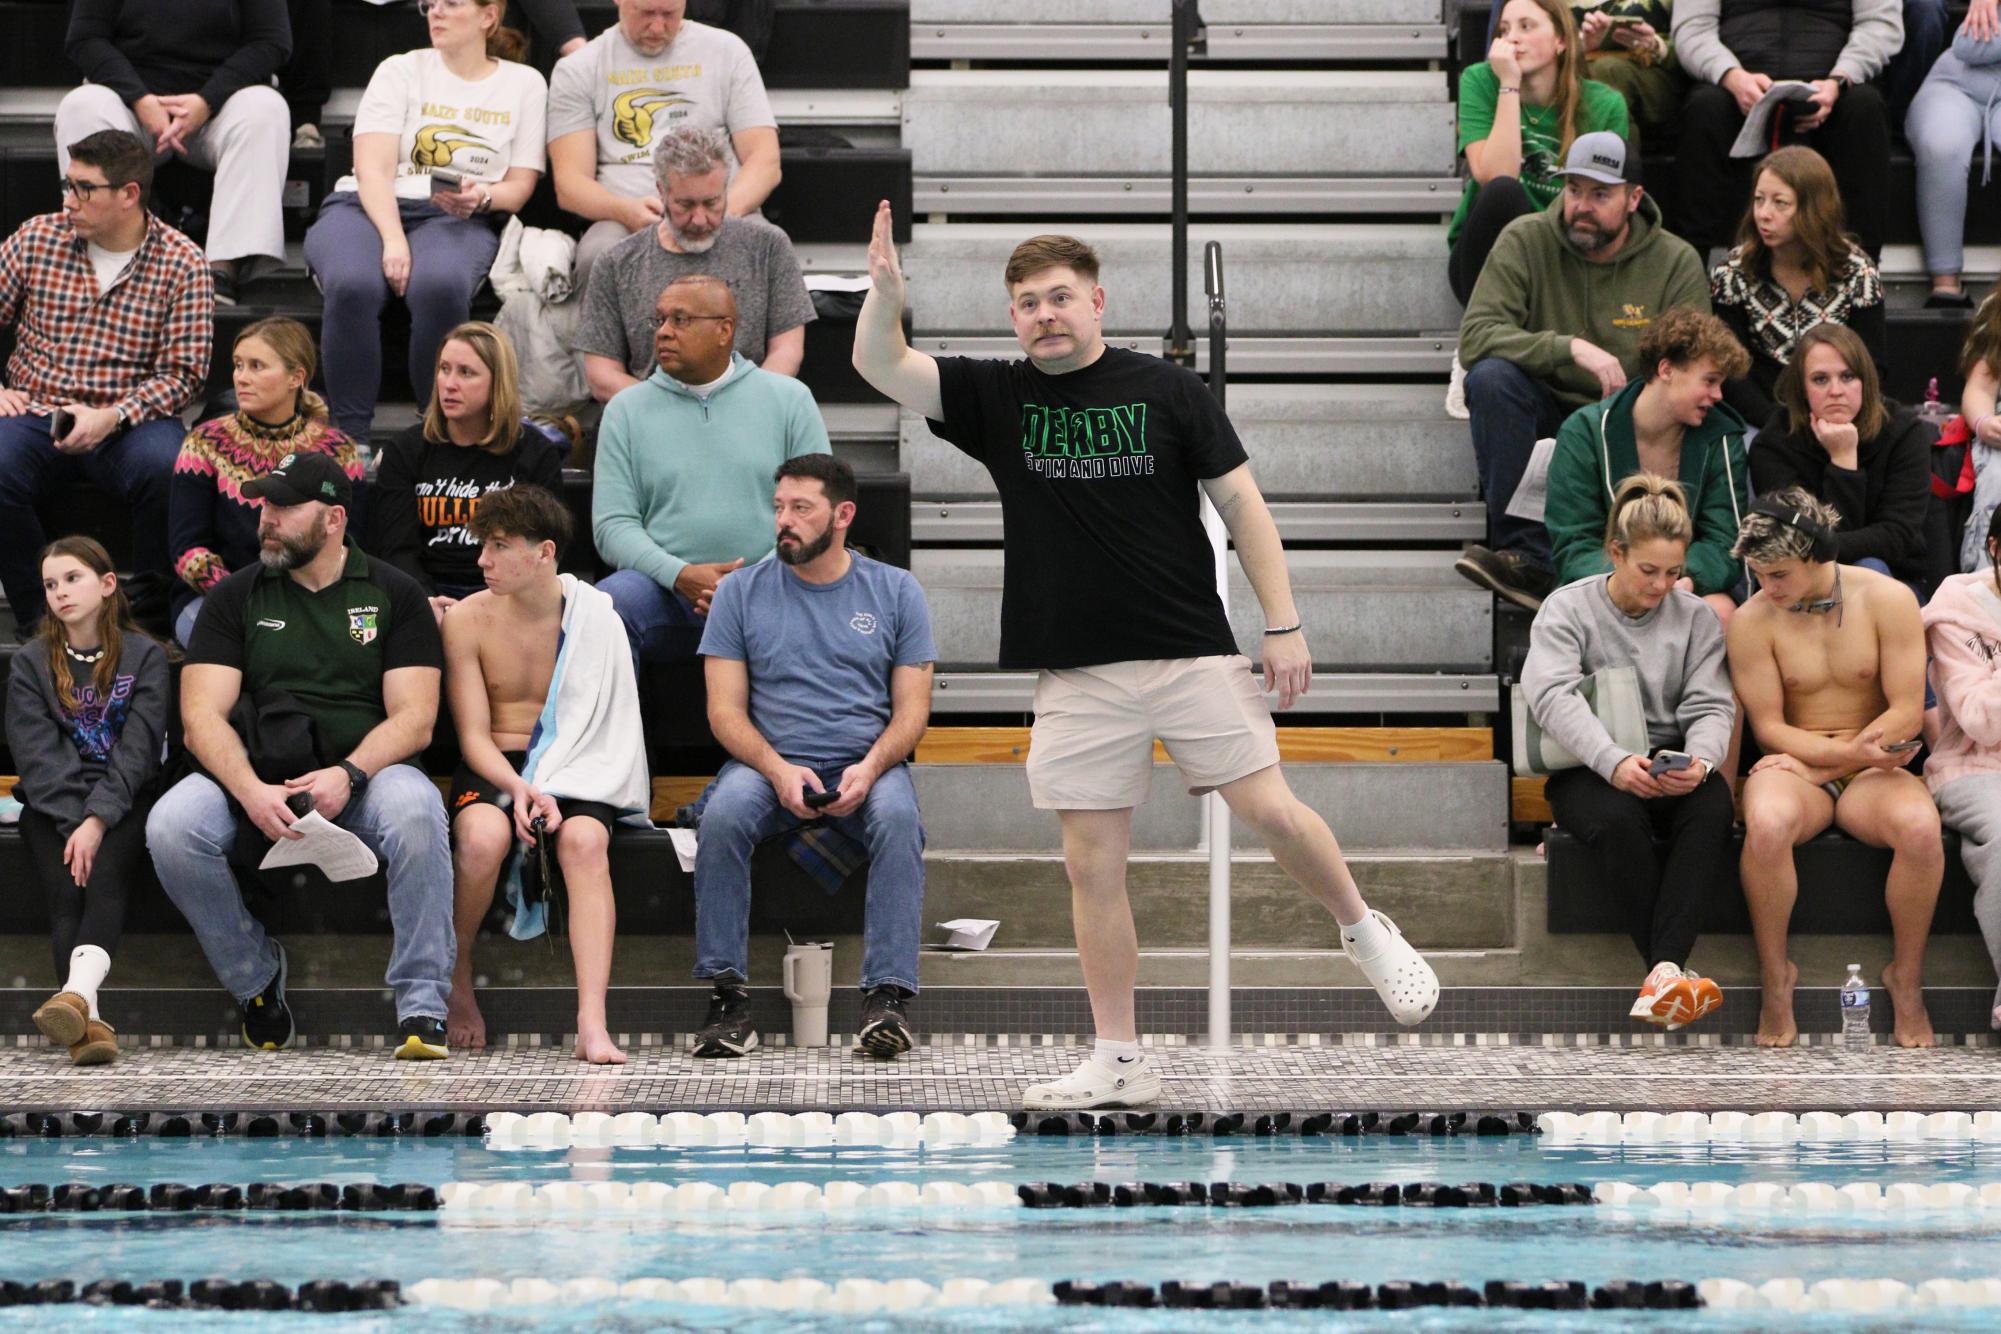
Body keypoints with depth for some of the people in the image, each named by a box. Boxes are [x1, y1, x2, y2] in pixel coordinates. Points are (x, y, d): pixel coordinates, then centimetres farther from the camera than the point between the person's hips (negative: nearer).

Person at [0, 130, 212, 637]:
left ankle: (151, 610, -12)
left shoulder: (183, 265, -1)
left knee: (167, 467, -36)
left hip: (129, 420, -2)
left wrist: (111, 418, -18)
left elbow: (183, 374, -4)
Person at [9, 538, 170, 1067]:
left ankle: (76, 991, -57)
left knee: (105, 878, -31)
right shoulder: (30, 665, 9)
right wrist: (75, 824, -18)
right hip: (51, 805, 1)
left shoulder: (145, 657, 6)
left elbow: (138, 748, -5)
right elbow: (38, 755, -2)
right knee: (65, 890, -26)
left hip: (125, 800, -1)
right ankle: (89, 1021, -48)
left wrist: (98, 821, -19)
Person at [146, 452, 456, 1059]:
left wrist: (348, 774, -20)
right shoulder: (235, 596, 11)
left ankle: (421, 1007, -30)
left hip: (363, 773, -2)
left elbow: (413, 718, 0)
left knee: (415, 810, -36)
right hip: (254, 777, 2)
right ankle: (257, 976, -5)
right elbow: (203, 717, 1)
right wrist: (253, 792, -19)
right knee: (171, 826, -29)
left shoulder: (393, 594, 9)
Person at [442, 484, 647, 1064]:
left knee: (585, 841, -34)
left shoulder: (595, 617, -1)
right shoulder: (467, 620, 1)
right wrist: (519, 787, -22)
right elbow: (474, 734, -2)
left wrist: (551, 790, -17)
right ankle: (455, 977, -6)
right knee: (482, 837, -35)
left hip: (576, 769, 0)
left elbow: (609, 727, -2)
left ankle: (592, 1025, -45)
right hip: (494, 768, 0)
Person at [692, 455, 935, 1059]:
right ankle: (729, 997, -29)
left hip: (865, 766, 0)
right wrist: (778, 770, -17)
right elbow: (726, 710, 2)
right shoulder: (742, 591, 7)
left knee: (898, 818, -34)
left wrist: (869, 769, -16)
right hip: (769, 764, 0)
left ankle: (888, 996, -36)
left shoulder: (895, 591, 8)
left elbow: (912, 708, 5)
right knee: (723, 814, -33)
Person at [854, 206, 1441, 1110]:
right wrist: (884, 291, -24)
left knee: (1271, 811, -6)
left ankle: (1365, 933, 22)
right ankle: (1118, 1061, 8)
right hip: (1076, 675, 2)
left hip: (1192, 653, -2)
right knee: (1091, 864, 1)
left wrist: (1284, 626, -4)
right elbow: (880, 367, -3)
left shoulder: (1166, 391, 1)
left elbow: (1240, 503, 2)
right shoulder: (996, 399, 6)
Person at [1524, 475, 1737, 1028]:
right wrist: (1613, 761, -33)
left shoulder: (1695, 617, 11)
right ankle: (1674, 975, -36)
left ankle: (1663, 975, -45)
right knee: (1617, 818, -38)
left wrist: (1700, 760, -24)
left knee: (1714, 806, -33)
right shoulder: (1568, 609, 1)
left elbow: (1712, 706, 2)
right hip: (1589, 771, -2)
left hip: (1672, 768, 2)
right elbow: (1552, 693, -16)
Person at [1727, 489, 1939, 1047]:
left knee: (1920, 827, -34)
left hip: (1870, 770, 0)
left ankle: (1907, 977, -14)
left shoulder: (1887, 600, -3)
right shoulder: (1752, 620, -2)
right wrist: (1851, 751, -17)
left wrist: (1838, 757, -12)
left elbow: (1906, 712, -5)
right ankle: (1776, 977, -18)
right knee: (1766, 825, -37)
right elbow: (1768, 726, -3)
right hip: (1791, 767, 0)